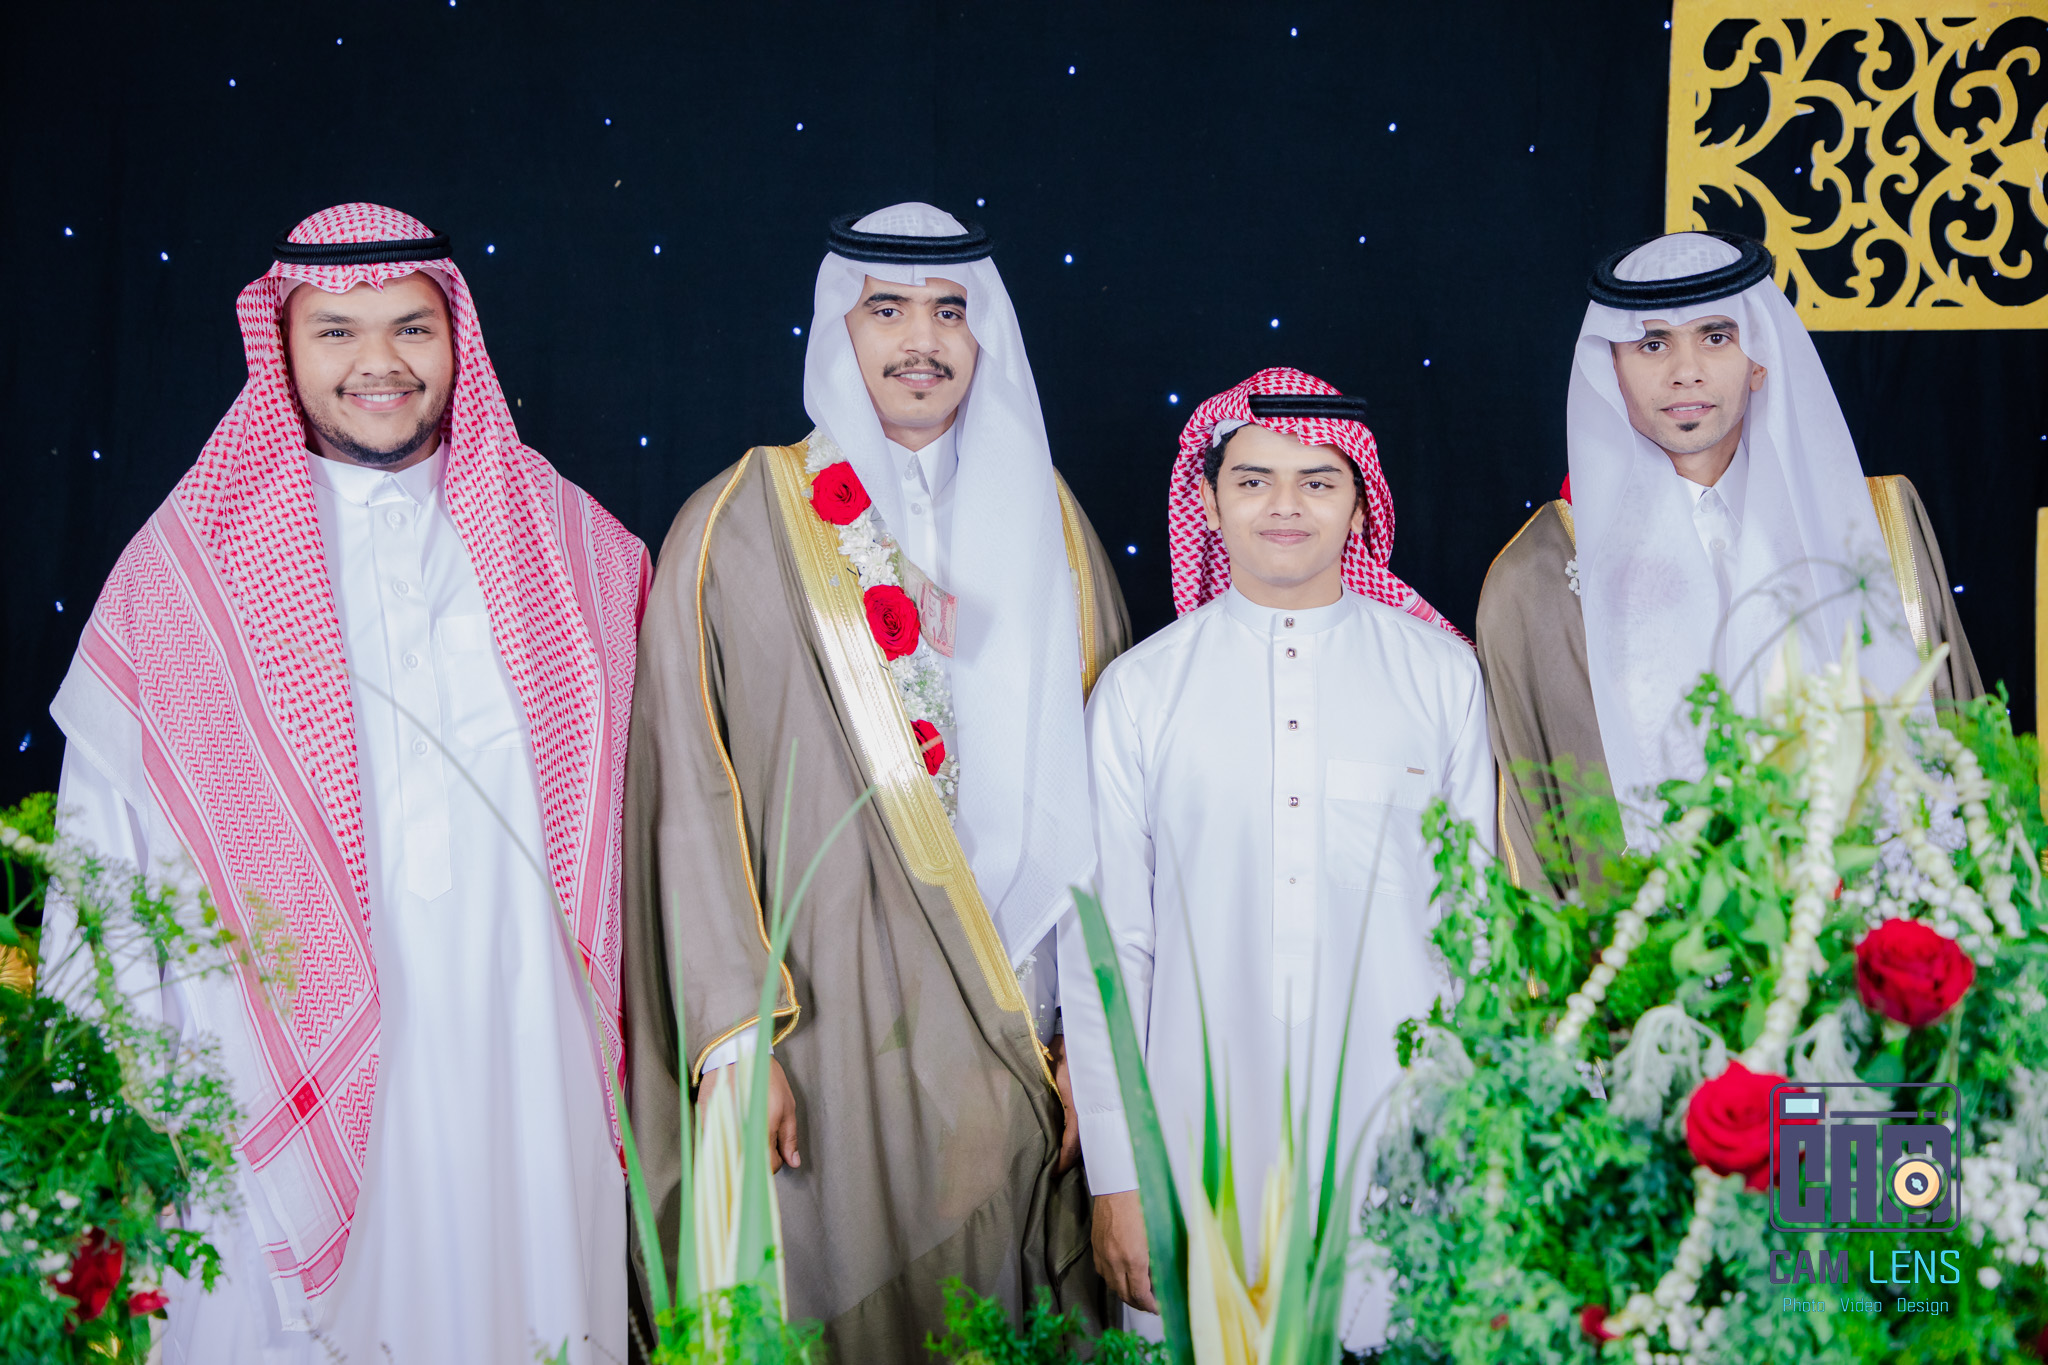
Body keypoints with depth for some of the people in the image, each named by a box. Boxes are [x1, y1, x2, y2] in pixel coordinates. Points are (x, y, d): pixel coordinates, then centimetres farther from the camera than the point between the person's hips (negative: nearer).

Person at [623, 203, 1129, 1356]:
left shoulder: (1047, 522, 8)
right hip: (834, 1022, -3)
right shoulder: (741, 528, -2)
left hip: (1023, 1029, 3)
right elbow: (694, 800, -5)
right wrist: (730, 1036, -10)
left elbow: (1095, 786, 7)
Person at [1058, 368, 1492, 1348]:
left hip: (1403, 1134, 1)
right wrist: (1116, 1176, 0)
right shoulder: (1138, 691, 3)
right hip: (1202, 1144, 0)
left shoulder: (1441, 672, 5)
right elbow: (1103, 947, 3)